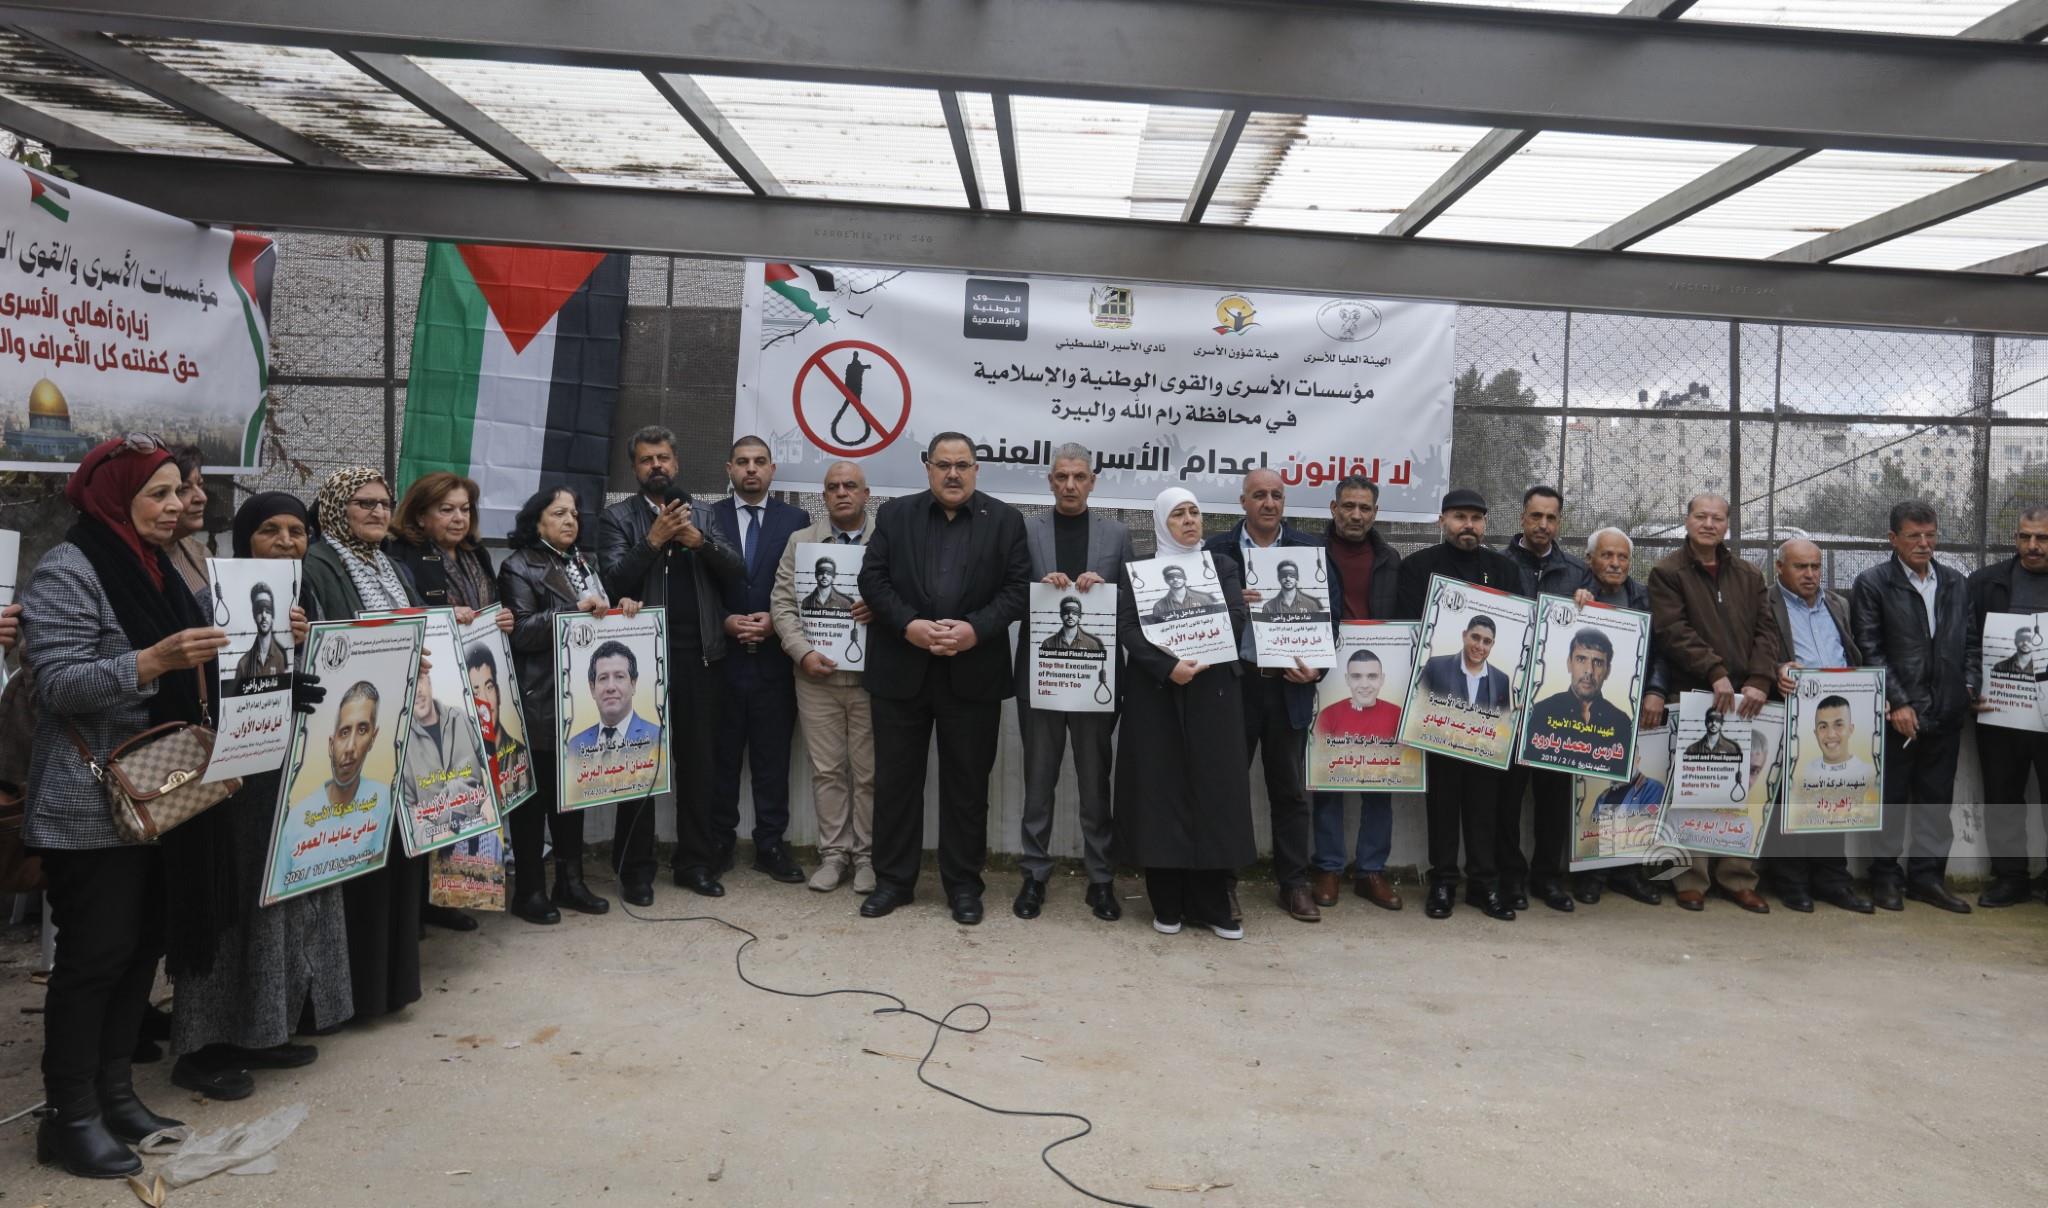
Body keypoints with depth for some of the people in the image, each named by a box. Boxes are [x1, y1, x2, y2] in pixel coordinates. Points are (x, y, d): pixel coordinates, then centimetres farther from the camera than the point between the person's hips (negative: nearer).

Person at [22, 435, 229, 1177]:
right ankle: (68, 1115, 10)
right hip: (93, 805, -8)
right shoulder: (66, 572, -11)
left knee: (145, 944, 11)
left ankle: (114, 1093, 23)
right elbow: (60, 683, -19)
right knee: (95, 953, -2)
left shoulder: (154, 568, 14)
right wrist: (152, 662, -32)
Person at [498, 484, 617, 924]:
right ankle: (529, 890, 10)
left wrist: (620, 609, 1)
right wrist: (576, 609, -24)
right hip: (538, 703, -7)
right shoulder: (519, 568, -6)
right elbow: (522, 631, -17)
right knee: (534, 794, 1)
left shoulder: (584, 564, 17)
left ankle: (571, 881, 22)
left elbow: (602, 617, 21)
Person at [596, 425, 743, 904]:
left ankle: (695, 861, 19)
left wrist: (701, 541, -15)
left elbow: (735, 570, 2)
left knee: (697, 762, 9)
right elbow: (614, 581, -9)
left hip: (699, 656, 3)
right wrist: (654, 540, -19)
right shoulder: (617, 517, 3)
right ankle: (635, 869, 12)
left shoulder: (702, 514, 12)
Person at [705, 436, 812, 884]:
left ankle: (771, 844, 14)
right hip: (722, 655, 0)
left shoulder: (796, 519, 5)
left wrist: (775, 621, -9)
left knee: (773, 758, 5)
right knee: (721, 755, 7)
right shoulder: (707, 517, 5)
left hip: (774, 658, 0)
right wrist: (724, 622, -10)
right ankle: (718, 842, 19)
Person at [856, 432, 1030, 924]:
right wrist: (908, 625, -14)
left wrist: (975, 629, -16)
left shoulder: (1005, 520, 4)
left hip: (972, 673, -1)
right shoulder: (895, 514, 7)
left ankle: (963, 884, 19)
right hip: (901, 670, 1)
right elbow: (872, 578, 1)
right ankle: (893, 879, 21)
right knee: (896, 779, 8)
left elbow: (1018, 588, -2)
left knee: (967, 783, 7)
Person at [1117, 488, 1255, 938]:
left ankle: (1211, 903, 7)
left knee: (1214, 789, -1)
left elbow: (1236, 618, -4)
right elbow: (1127, 629, -6)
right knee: (1160, 790, -1)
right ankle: (1167, 903, 7)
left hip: (1213, 693, 1)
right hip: (1155, 694, -1)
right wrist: (1168, 666, -20)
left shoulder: (1222, 565, 11)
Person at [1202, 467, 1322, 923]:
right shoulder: (1216, 550, 1)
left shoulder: (1310, 550, 4)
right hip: (1234, 684, -1)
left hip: (1289, 686, 1)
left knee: (1290, 791, 11)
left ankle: (1294, 884, 22)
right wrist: (1229, 606, -19)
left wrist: (1317, 669, -8)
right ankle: (1222, 883, 18)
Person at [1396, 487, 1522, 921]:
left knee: (1485, 789, 5)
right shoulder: (1417, 566, 2)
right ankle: (1443, 881, 12)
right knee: (1442, 789, 4)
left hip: (1491, 697, 2)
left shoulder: (1505, 568, 11)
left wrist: (1511, 686, -6)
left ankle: (1485, 881, 13)